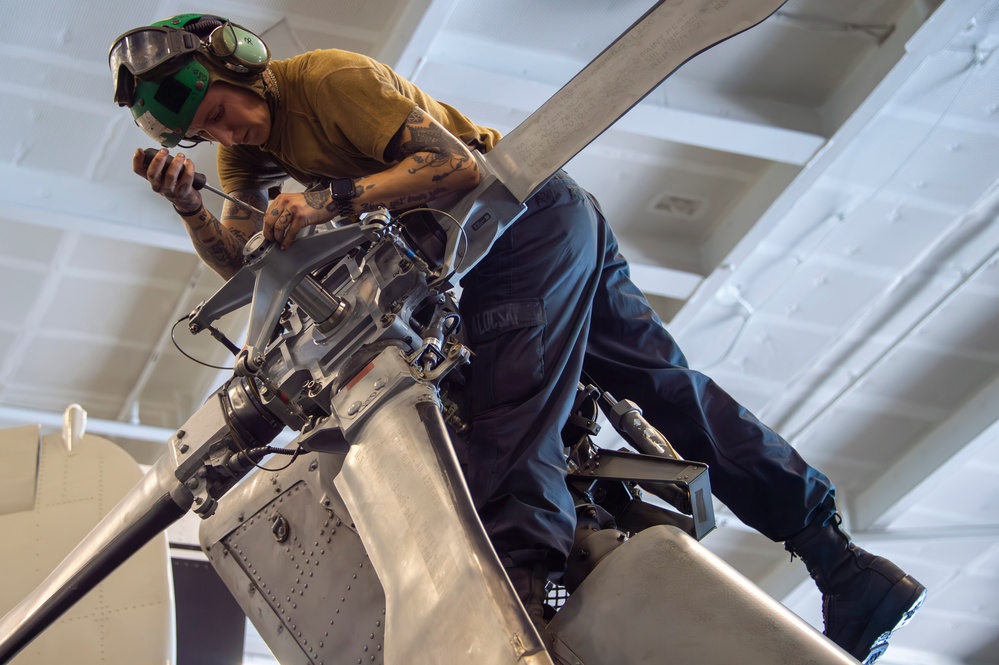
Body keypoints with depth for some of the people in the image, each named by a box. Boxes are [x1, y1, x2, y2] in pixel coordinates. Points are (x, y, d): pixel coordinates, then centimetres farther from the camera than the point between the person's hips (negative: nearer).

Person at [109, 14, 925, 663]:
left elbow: (454, 162, -26)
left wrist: (331, 199, -32)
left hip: (527, 211, -9)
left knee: (513, 406, -26)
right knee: (664, 381, 4)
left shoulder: (327, 79, -19)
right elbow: (235, 260, -2)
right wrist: (189, 205, -19)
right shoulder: (247, 147, 8)